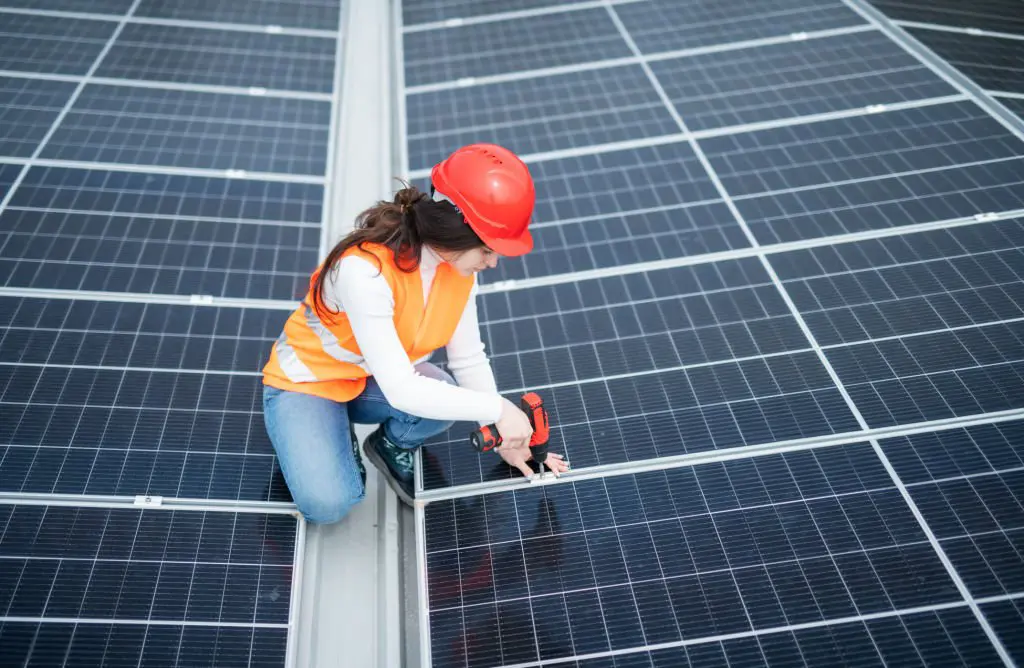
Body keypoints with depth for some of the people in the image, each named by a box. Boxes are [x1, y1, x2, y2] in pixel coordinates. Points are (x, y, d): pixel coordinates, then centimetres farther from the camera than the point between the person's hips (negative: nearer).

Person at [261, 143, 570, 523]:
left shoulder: (459, 265, -15)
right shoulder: (364, 269, -36)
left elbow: (469, 359, -6)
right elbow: (401, 391, -38)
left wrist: (504, 439, -5)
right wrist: (498, 409, -34)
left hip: (373, 382, 5)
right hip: (307, 382, -4)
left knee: (448, 395, -29)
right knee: (329, 504, -27)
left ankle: (392, 446, 5)